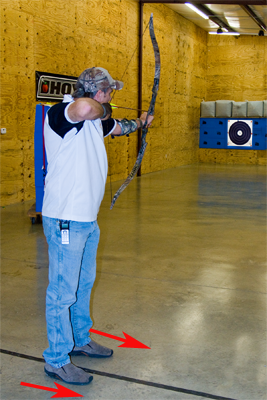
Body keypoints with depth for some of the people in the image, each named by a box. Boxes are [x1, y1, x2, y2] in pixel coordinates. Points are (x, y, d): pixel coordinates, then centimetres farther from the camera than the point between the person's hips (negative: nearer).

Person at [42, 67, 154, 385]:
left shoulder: (95, 120, 13)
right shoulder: (59, 113, -16)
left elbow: (118, 127, 35)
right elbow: (84, 108, -41)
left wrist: (141, 122, 52)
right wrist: (102, 110, -19)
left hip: (87, 219, 10)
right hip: (65, 220, -10)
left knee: (84, 284, 22)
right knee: (63, 291, 0)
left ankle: (80, 340, 40)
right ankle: (56, 360, 15)